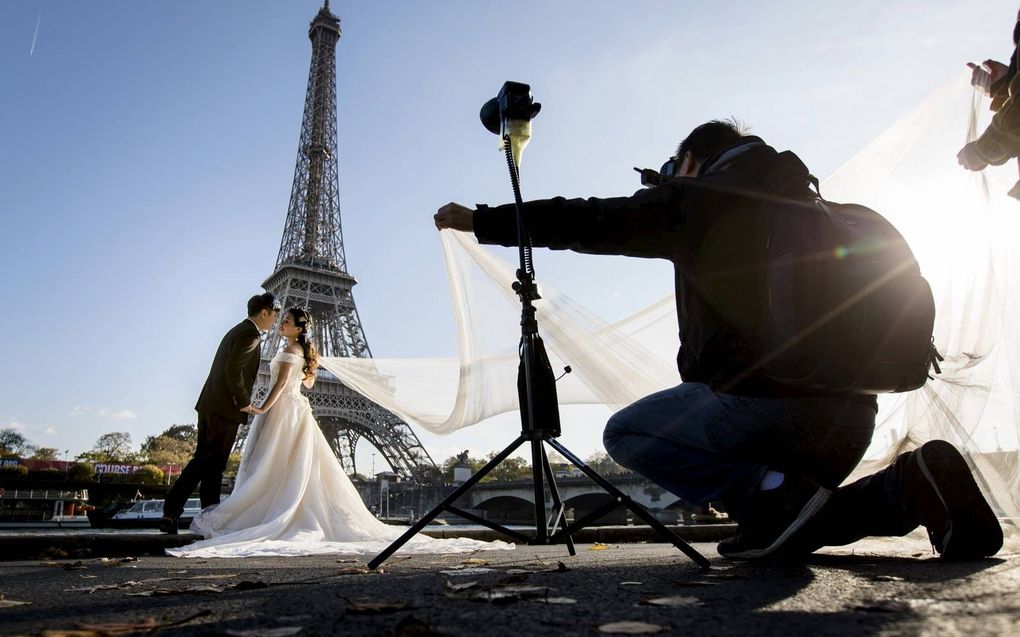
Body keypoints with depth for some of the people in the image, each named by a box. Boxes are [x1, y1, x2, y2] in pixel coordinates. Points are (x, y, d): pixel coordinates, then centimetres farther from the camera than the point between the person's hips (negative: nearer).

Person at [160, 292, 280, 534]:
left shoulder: (237, 331, 20)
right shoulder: (249, 334, -12)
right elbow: (233, 371, -22)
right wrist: (245, 402, -13)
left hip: (209, 405, 9)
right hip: (226, 408, -9)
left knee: (202, 460, 13)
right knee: (213, 465, -3)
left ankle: (171, 513, 13)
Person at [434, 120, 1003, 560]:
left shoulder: (694, 196, 4)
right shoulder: (803, 204, 24)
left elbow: (589, 221, 2)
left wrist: (478, 220, 9)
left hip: (764, 395, -8)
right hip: (852, 407, 8)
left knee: (626, 432, 9)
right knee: (793, 532, 27)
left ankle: (771, 492, -8)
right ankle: (912, 485, 3)